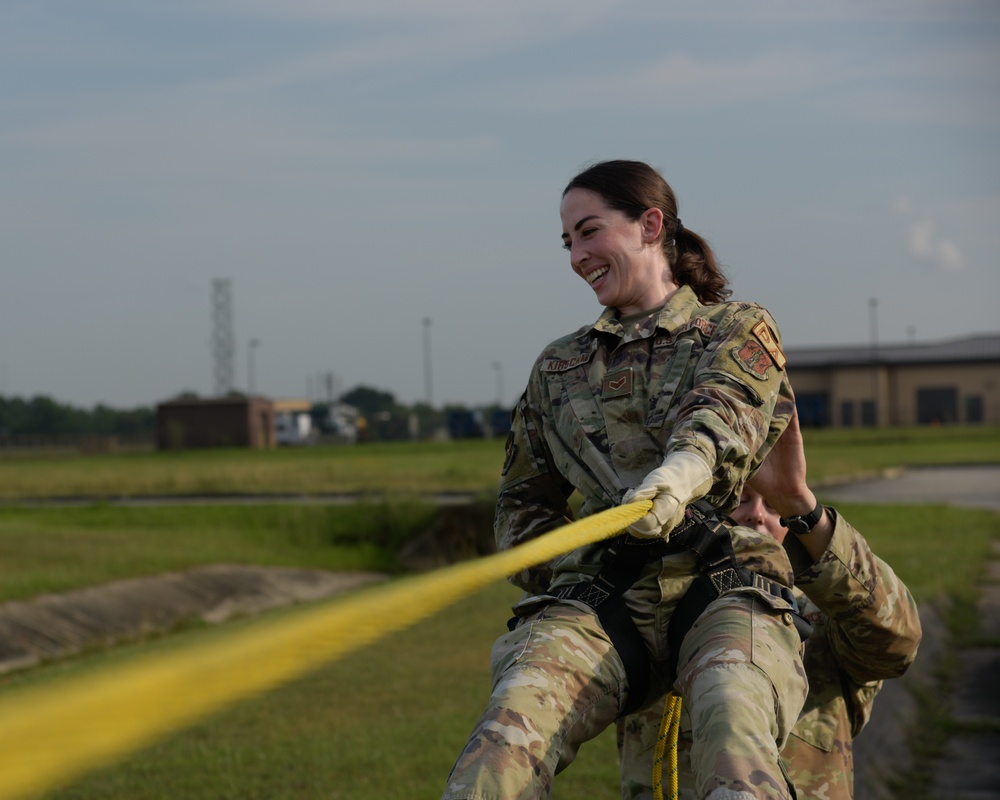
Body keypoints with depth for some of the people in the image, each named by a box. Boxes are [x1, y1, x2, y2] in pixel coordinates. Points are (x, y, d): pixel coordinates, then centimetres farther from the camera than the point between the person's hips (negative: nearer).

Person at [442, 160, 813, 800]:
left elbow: (724, 413, -9)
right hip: (605, 600, 3)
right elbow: (522, 500, 33)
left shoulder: (740, 330, 15)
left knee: (733, 737, -37)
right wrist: (564, 576, 12)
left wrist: (679, 474, -33)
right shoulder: (558, 367, 26)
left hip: (728, 585, -3)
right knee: (511, 725, -31)